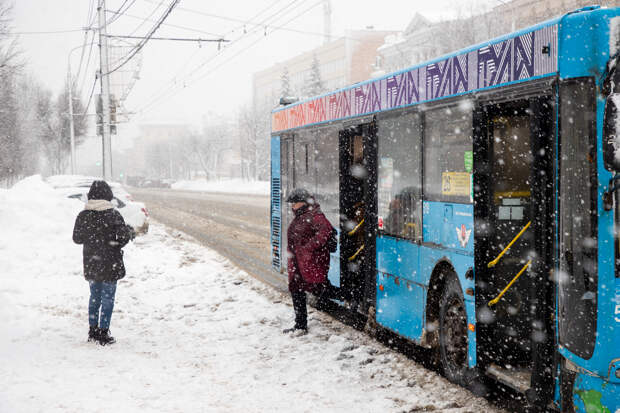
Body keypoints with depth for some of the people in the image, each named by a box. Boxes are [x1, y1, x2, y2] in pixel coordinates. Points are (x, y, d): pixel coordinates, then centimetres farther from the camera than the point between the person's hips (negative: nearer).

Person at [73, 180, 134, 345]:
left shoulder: (83, 216, -2)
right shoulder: (113, 215, -14)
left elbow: (77, 238, 4)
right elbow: (123, 236, -14)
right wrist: (130, 232, 8)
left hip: (90, 264, 4)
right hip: (110, 264, -4)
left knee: (95, 297, 18)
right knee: (108, 298, 4)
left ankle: (93, 331, 23)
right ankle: (103, 333, 4)